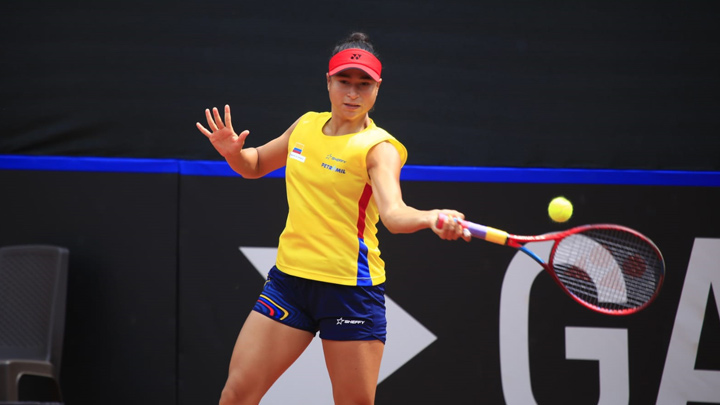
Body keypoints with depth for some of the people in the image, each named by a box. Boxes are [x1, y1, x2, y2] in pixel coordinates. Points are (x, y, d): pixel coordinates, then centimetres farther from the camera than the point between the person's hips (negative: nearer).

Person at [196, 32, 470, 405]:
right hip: (290, 276, 5)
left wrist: (431, 218, -51)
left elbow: (394, 213, -29)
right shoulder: (306, 126, 7)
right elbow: (255, 166, 25)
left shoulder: (378, 148, -11)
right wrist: (234, 152, 2)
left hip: (351, 288, -5)